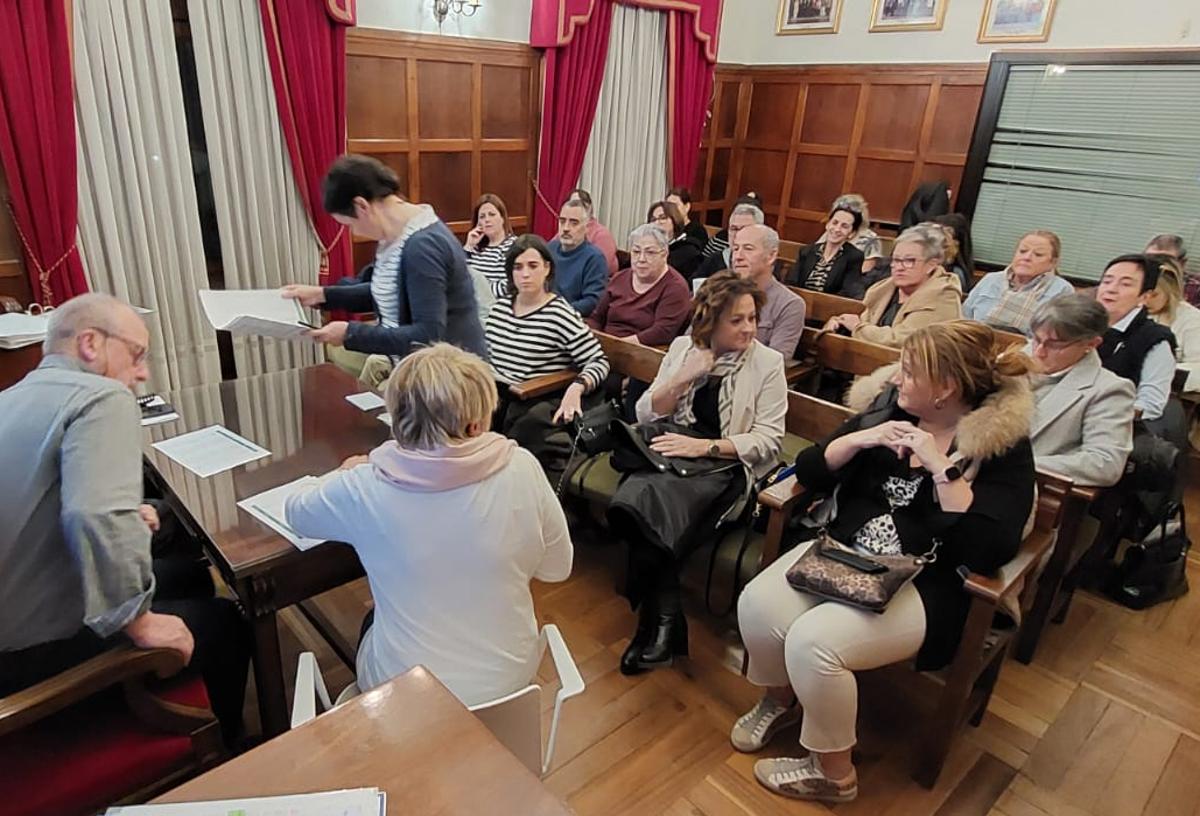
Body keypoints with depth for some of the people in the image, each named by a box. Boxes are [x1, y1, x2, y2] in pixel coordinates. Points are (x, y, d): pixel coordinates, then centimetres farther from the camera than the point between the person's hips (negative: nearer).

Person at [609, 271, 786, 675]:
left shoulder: (768, 362, -1)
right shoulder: (682, 347, 9)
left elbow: (769, 440, -7)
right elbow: (645, 414, 7)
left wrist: (704, 446, -19)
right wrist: (683, 378, -8)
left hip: (725, 464, -3)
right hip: (673, 452, 3)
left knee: (651, 503, -31)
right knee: (649, 501, -31)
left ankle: (656, 622, -13)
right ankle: (665, 620, -17)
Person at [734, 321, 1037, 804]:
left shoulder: (1004, 445, -9)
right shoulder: (887, 405, 3)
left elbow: (990, 551, -20)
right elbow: (809, 474, 4)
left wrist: (939, 467, -23)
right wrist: (859, 440, -13)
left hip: (923, 586, -5)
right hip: (842, 553, 5)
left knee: (813, 641, -26)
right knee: (757, 605, -19)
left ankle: (833, 773, 3)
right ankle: (780, 699, 16)